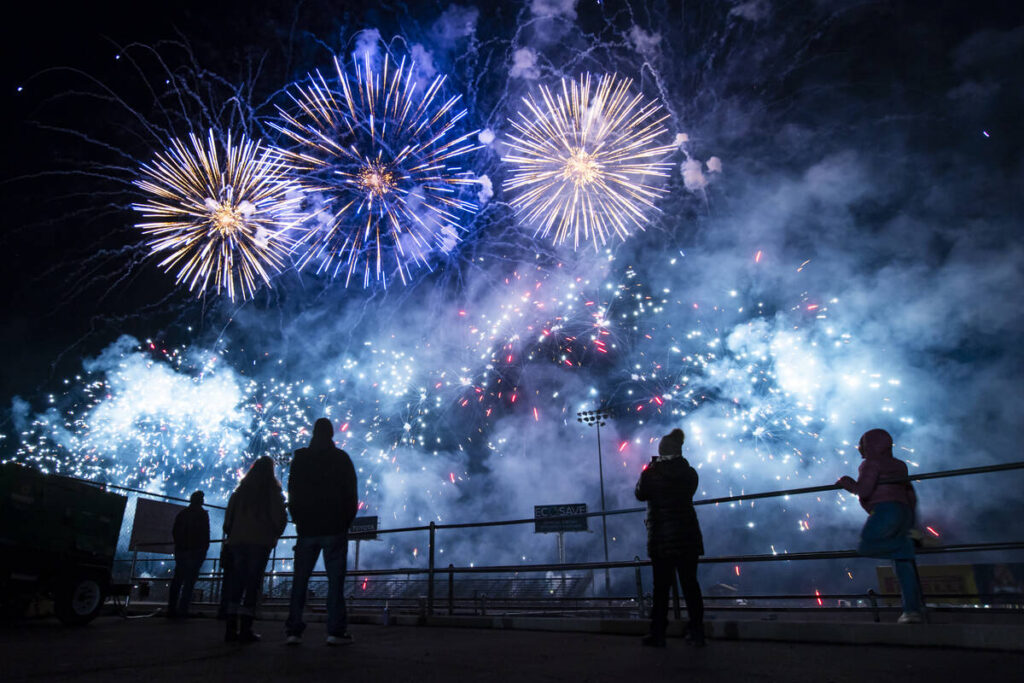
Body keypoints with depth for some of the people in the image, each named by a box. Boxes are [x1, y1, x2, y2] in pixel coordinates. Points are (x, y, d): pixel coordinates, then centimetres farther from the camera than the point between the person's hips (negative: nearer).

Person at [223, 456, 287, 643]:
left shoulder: (241, 489, 12)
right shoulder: (272, 490, 0)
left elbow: (229, 514, 10)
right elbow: (280, 516, -4)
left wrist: (230, 535, 17)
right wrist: (274, 535, 10)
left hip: (237, 540, 4)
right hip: (260, 541, -4)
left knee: (236, 582, 9)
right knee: (253, 583, -2)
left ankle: (231, 628, 7)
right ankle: (245, 628, -6)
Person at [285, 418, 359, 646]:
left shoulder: (299, 458, 6)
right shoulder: (341, 458, -1)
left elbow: (292, 493, 9)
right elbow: (351, 493, -1)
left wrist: (298, 519, 17)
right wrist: (347, 520, 9)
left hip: (306, 528, 3)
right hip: (334, 528, -2)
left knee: (300, 580, 9)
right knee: (335, 579, -1)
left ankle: (294, 629, 8)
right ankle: (336, 630, -4)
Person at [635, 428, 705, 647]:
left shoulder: (651, 472, -8)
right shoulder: (690, 472, 1)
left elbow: (640, 495, 6)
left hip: (661, 537, -2)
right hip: (688, 536, 3)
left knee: (661, 586, 4)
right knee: (690, 583, 10)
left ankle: (658, 634, 9)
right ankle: (697, 632, 14)